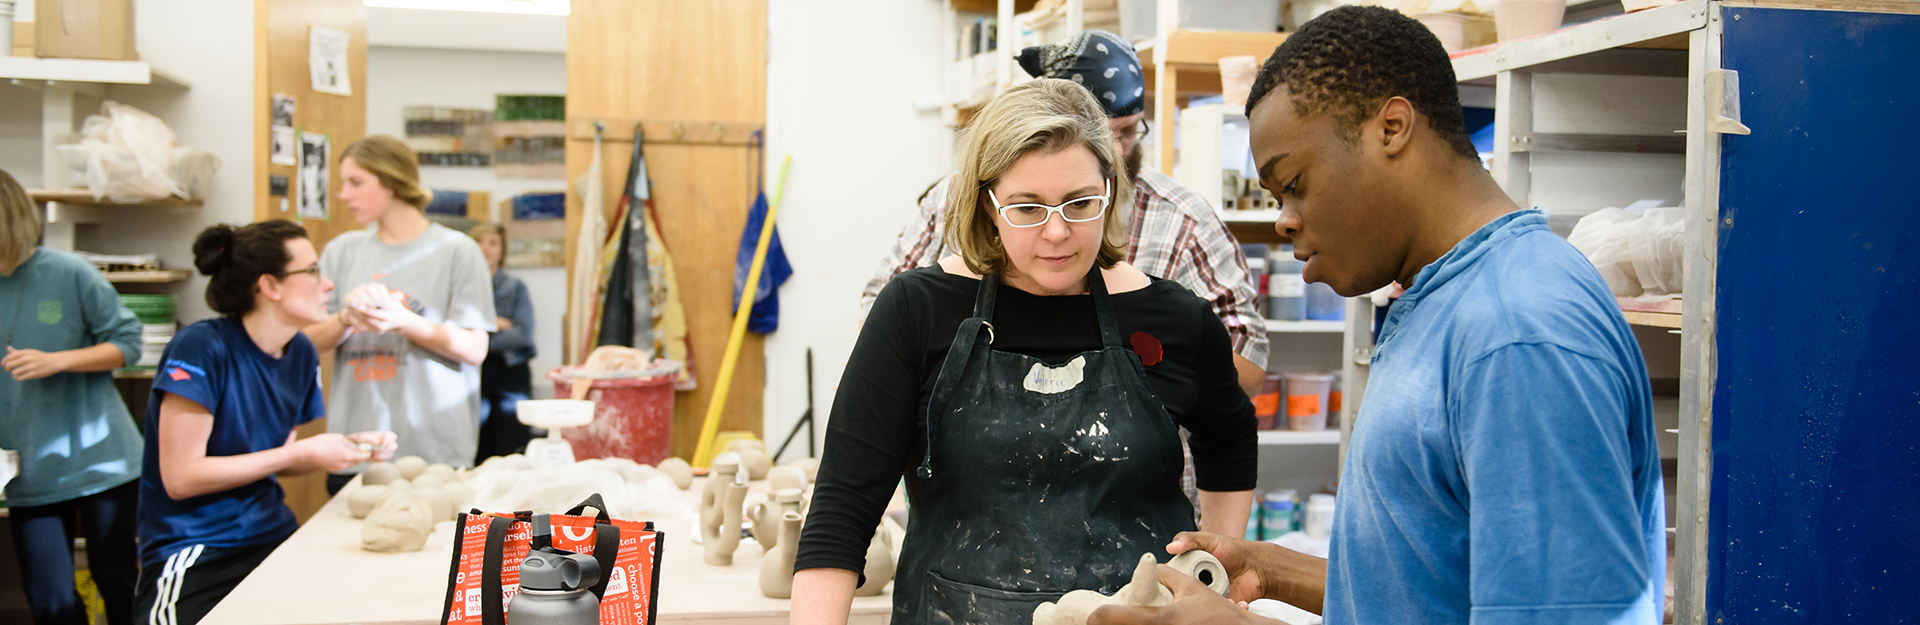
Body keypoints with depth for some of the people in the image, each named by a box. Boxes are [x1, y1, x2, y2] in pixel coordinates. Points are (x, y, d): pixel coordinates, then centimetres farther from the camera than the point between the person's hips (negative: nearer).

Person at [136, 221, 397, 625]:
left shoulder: (300, 353, 7)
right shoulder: (202, 349, -14)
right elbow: (181, 477, -18)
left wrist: (350, 448, -2)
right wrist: (301, 453, -15)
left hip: (273, 534, 6)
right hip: (194, 553, -6)